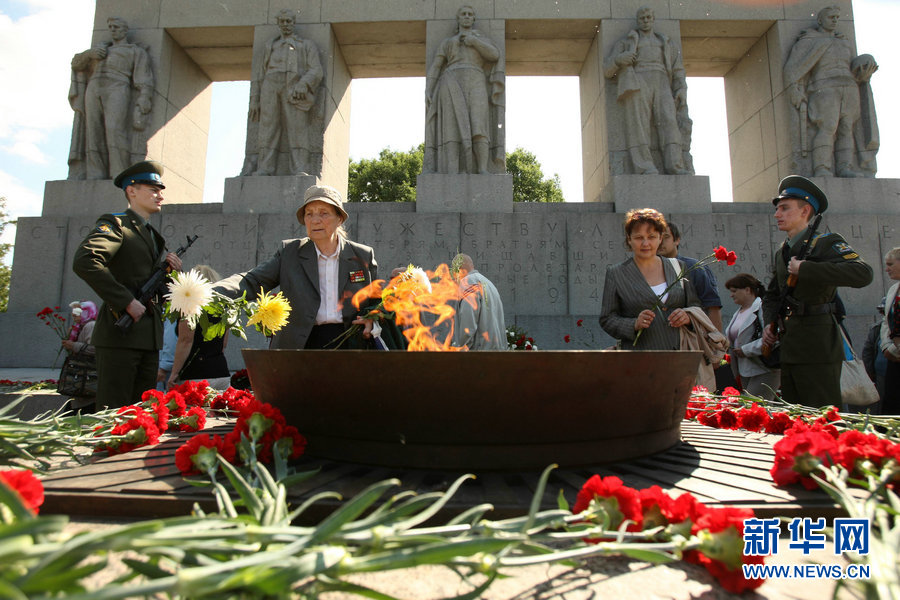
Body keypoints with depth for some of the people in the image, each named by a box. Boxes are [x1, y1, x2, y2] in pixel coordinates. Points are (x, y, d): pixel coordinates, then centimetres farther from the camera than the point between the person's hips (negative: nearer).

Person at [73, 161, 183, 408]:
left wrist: (169, 270, 3)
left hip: (149, 336, 8)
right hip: (121, 332, -7)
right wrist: (127, 301, -21)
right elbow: (84, 262, -21)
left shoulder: (153, 236, 21)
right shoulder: (115, 224, -2)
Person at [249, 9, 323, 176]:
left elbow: (316, 70, 6)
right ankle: (265, 170, -17)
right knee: (268, 130, -10)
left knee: (298, 129, -17)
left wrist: (304, 84, -16)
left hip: (293, 91, -3)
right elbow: (260, 75, 25)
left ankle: (300, 170, -26)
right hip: (271, 86, 3)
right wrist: (254, 100, 11)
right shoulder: (270, 46, 31)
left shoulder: (307, 45, 22)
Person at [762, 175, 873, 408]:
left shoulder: (826, 242, -6)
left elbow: (863, 274, -24)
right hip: (790, 349, 7)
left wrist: (805, 268, -22)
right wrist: (770, 323, 11)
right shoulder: (781, 252, 17)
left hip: (819, 345, -7)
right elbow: (772, 293, 28)